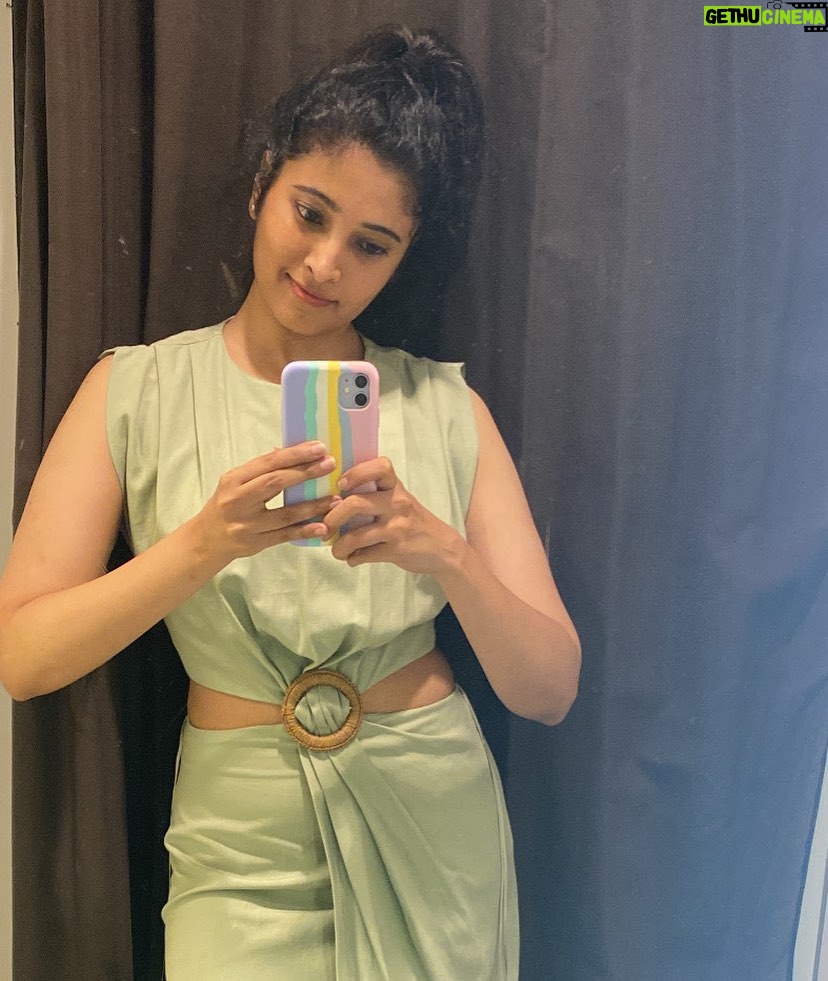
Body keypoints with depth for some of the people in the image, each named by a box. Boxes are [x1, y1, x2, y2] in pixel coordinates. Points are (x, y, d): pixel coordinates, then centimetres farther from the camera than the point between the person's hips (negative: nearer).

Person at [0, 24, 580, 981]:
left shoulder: (444, 407, -6)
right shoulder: (136, 390, -6)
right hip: (245, 846, -1)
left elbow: (548, 689, -8)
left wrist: (446, 552, -26)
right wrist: (203, 543, -26)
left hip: (436, 830, 2)